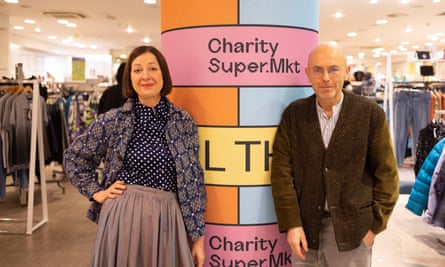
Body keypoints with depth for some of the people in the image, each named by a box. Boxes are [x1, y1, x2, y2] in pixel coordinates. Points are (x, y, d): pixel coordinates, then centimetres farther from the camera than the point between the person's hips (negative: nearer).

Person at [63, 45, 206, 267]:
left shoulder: (184, 121, 2)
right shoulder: (113, 120, -2)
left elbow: (193, 181, 3)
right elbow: (73, 157, 11)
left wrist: (198, 236, 3)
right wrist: (97, 193, 1)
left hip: (168, 221, 1)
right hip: (123, 217, -1)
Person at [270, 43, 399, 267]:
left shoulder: (371, 114, -4)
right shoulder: (293, 114, 0)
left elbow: (386, 173, 0)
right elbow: (282, 170, -2)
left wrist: (376, 224, -3)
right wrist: (291, 223, -7)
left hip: (352, 229, -1)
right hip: (304, 227, 2)